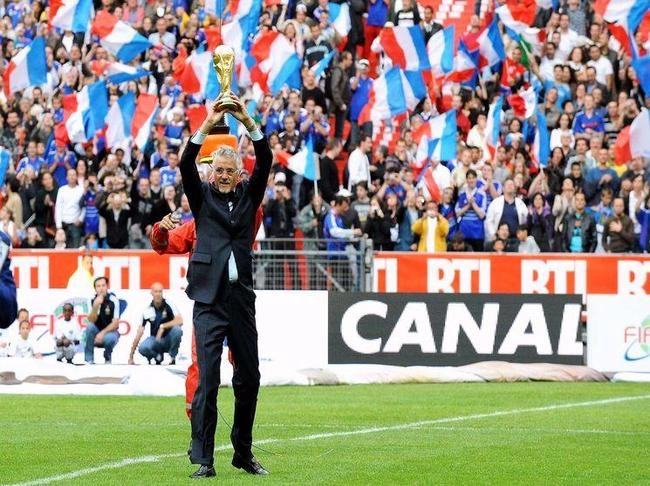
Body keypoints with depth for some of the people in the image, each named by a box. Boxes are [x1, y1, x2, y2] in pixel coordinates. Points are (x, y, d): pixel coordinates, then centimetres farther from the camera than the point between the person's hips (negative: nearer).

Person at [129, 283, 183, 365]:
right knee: (143, 348, -30)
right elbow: (139, 333, -4)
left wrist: (162, 327, -31)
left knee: (176, 330, -34)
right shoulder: (147, 310, -6)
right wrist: (131, 356, -7)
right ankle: (158, 356, 5)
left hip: (169, 339, -1)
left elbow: (180, 321, -25)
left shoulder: (168, 305, -11)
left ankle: (173, 358, -11)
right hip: (155, 339, 1)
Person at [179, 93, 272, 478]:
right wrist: (208, 125, -18)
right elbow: (186, 165, -8)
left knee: (249, 379, 8)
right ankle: (204, 459, -11)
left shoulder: (249, 196, 11)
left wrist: (248, 122, -13)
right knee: (208, 379, -10)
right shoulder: (202, 196, 7)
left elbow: (265, 161, -1)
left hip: (242, 299, 3)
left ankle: (243, 452, 21)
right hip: (210, 300, -3)